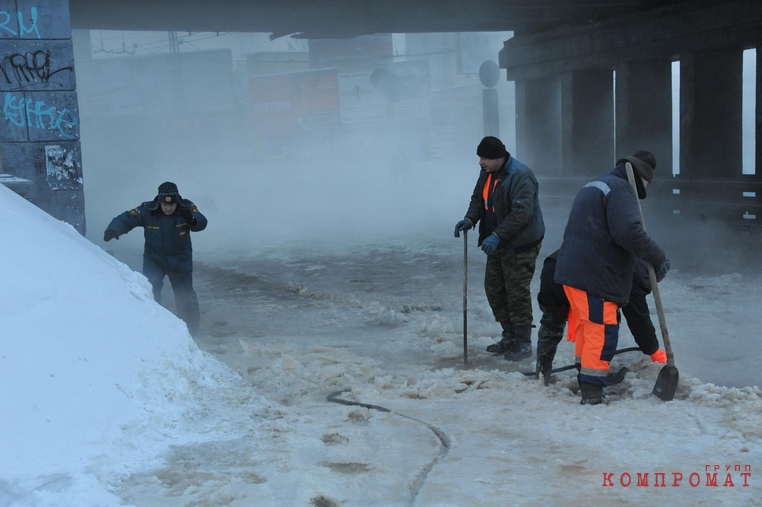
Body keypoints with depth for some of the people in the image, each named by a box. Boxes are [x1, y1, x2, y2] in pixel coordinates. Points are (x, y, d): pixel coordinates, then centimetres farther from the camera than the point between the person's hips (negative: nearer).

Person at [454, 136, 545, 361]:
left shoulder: (519, 176, -22)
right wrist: (470, 219, -5)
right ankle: (510, 336, 27)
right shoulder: (487, 173, 7)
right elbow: (478, 199, 16)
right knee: (494, 288, 14)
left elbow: (522, 212, -28)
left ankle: (523, 342, 8)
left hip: (520, 245, -10)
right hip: (499, 243, 10)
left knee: (517, 292, -5)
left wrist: (497, 235, -31)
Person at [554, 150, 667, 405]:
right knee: (602, 330, -6)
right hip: (595, 276, -10)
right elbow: (629, 232, -25)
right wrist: (658, 257, -14)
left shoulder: (594, 185, 23)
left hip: (571, 269, 10)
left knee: (585, 326, 21)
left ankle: (584, 379, 33)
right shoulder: (621, 189, -10)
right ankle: (591, 389, -5)